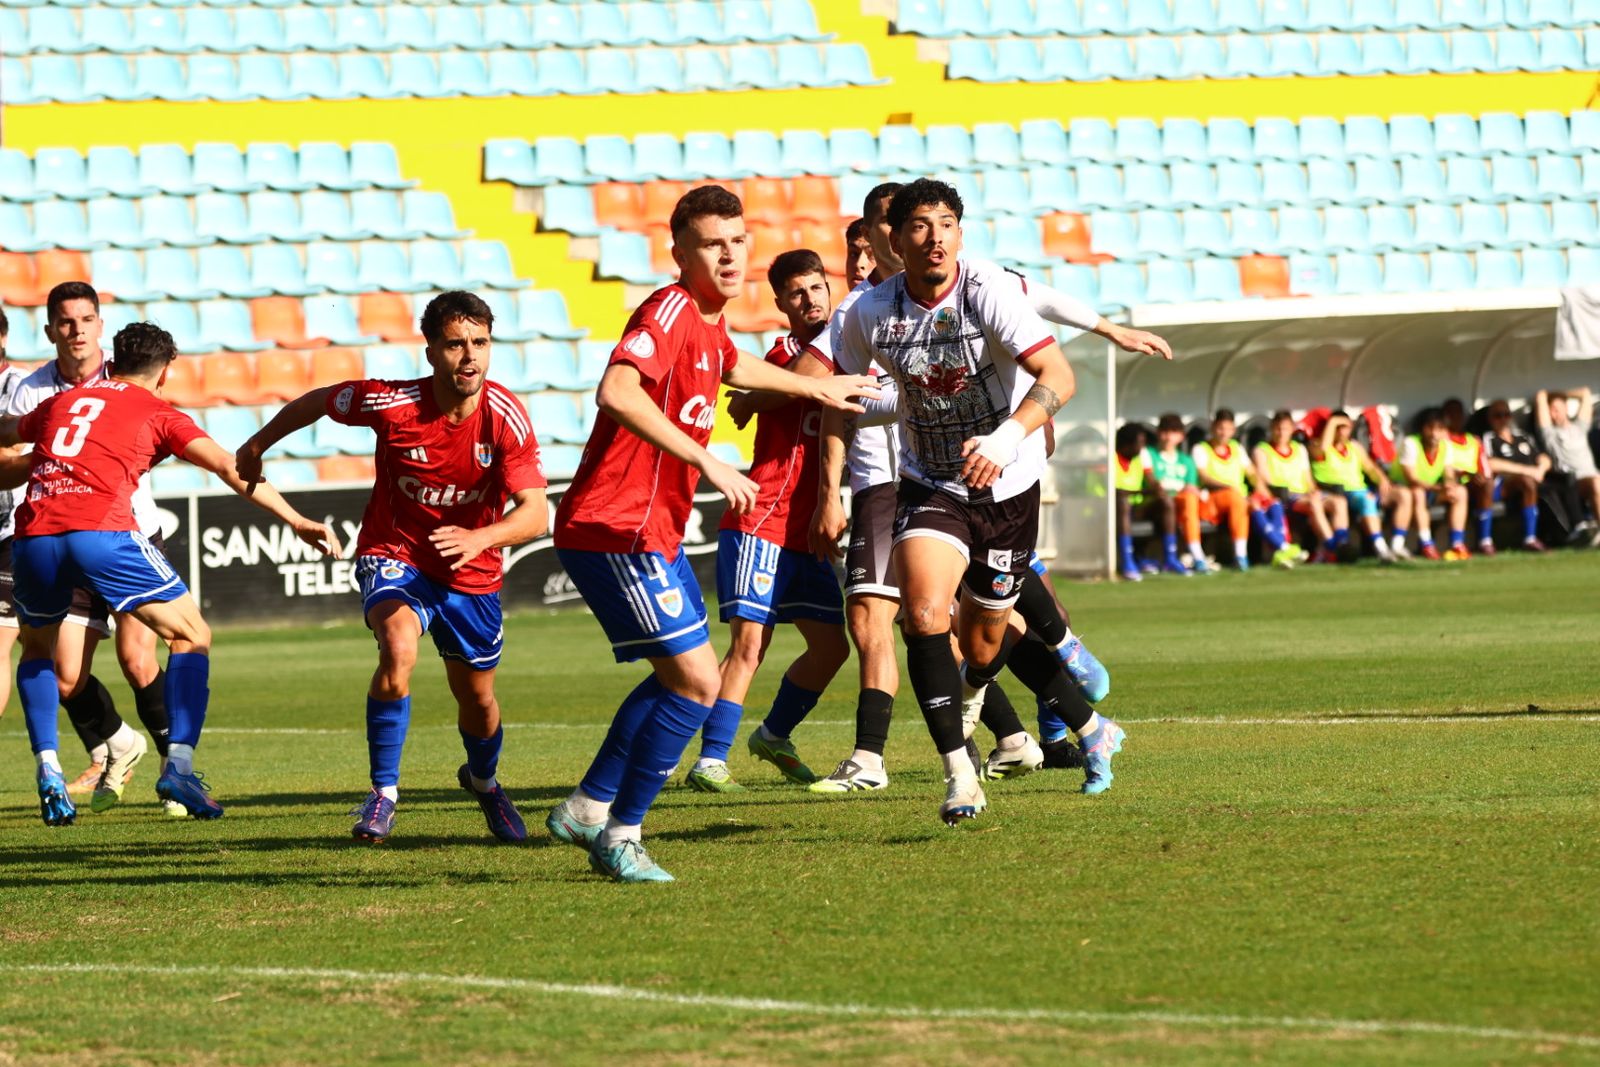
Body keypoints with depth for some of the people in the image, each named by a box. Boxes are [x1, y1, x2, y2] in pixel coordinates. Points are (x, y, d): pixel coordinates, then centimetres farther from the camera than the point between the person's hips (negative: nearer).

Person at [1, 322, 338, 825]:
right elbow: (228, 467, 3)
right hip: (102, 532, -4)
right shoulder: (158, 413, 15)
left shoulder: (59, 403, 27)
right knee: (192, 637, 12)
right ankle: (180, 763, -5)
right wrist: (296, 521, 1)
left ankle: (48, 770, 12)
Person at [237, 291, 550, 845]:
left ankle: (483, 780, 49)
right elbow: (316, 402, -2)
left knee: (477, 699, 13)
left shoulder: (505, 417, -21)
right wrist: (256, 447, 11)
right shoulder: (392, 404, -22)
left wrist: (480, 539, -43)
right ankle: (383, 792, -17)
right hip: (393, 555, -2)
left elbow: (535, 512, -24)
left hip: (472, 571, 2)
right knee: (398, 647, -32)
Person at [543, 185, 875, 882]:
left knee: (682, 676, 22)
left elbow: (733, 368, 39)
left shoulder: (708, 322, 13)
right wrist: (707, 464, -36)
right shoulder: (671, 310, -17)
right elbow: (616, 392, -35)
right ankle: (620, 838, -3)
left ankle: (588, 809, 28)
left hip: (654, 532, 10)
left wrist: (819, 389, 51)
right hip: (616, 530, -10)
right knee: (697, 683, -12)